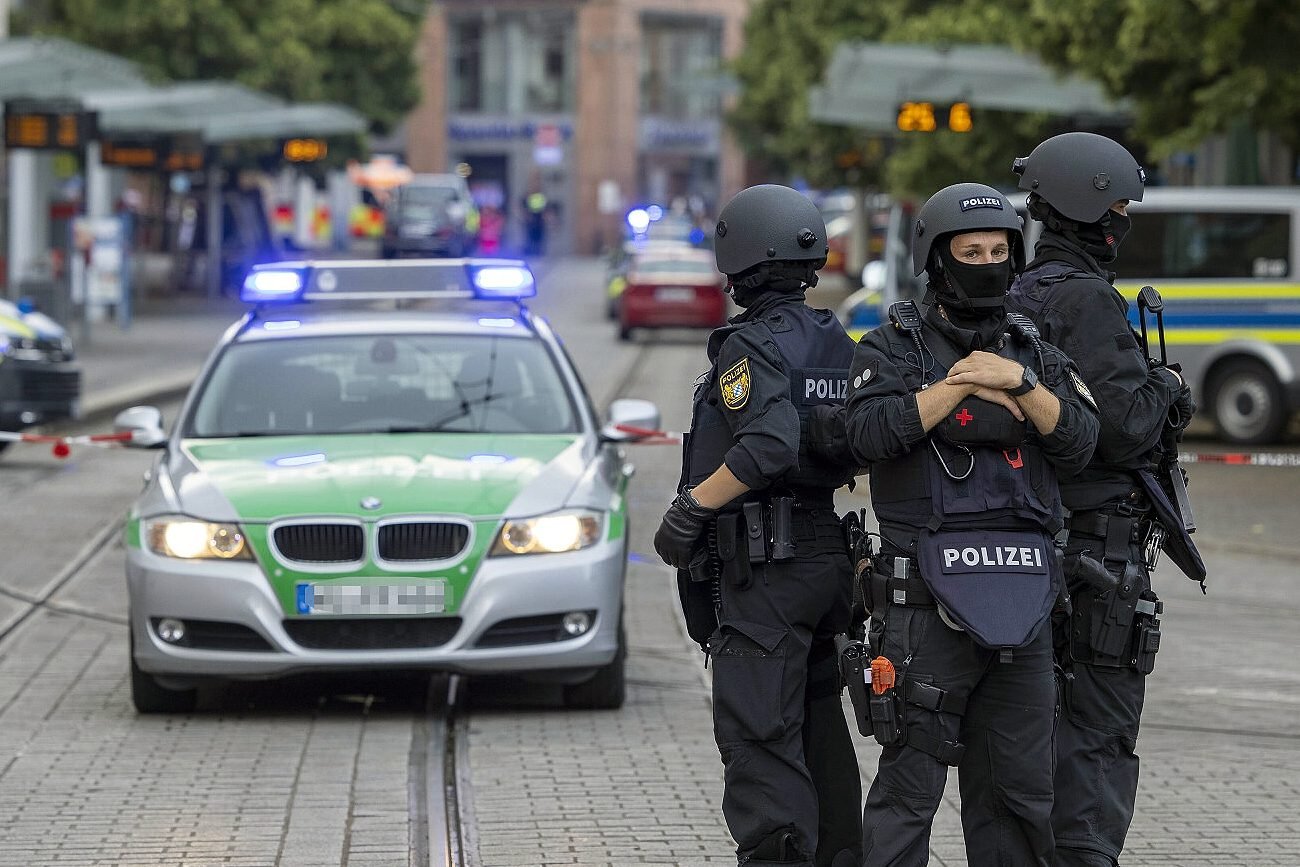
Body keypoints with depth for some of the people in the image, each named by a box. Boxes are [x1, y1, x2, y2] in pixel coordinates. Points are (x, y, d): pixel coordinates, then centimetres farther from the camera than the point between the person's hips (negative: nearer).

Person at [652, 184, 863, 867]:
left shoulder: (753, 346, -14)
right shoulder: (838, 343, 12)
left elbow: (769, 447, -27)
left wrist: (689, 511, -19)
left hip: (760, 566, -9)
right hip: (826, 552, 9)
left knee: (759, 741, -8)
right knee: (819, 732, 16)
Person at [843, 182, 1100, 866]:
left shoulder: (1033, 354, 16)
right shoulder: (893, 348, 4)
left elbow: (1078, 443, 1)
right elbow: (871, 432, -15)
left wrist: (1020, 384, -12)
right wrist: (960, 386, -14)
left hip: (1022, 598, 5)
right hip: (927, 596, -5)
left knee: (1019, 787, 8)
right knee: (910, 779, -5)